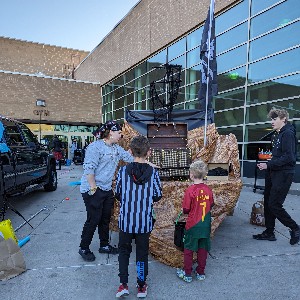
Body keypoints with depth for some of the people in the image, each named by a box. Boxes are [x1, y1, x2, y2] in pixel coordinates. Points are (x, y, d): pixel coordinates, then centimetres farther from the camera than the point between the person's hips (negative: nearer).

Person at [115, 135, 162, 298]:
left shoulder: (123, 171, -11)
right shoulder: (153, 172, -11)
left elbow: (117, 194, -1)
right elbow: (157, 196, -4)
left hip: (126, 220, 0)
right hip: (145, 221, 0)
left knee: (124, 250, 21)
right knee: (142, 252, 18)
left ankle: (123, 284, 20)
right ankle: (141, 287, 29)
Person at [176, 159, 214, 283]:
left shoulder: (190, 190, -19)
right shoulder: (208, 190, -5)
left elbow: (185, 209, -14)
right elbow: (211, 205, 9)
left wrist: (185, 211, 8)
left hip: (192, 225, -4)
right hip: (205, 225, 4)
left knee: (188, 249, 11)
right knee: (203, 249, 17)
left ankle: (187, 274, 21)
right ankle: (201, 272, 29)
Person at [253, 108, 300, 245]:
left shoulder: (288, 134, -14)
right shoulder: (279, 135, 15)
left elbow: (288, 157, -22)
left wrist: (268, 165, -20)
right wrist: (267, 164, 6)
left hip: (283, 175, -10)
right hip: (273, 174, 10)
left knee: (274, 205, -7)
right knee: (267, 203, 12)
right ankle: (269, 233, 24)